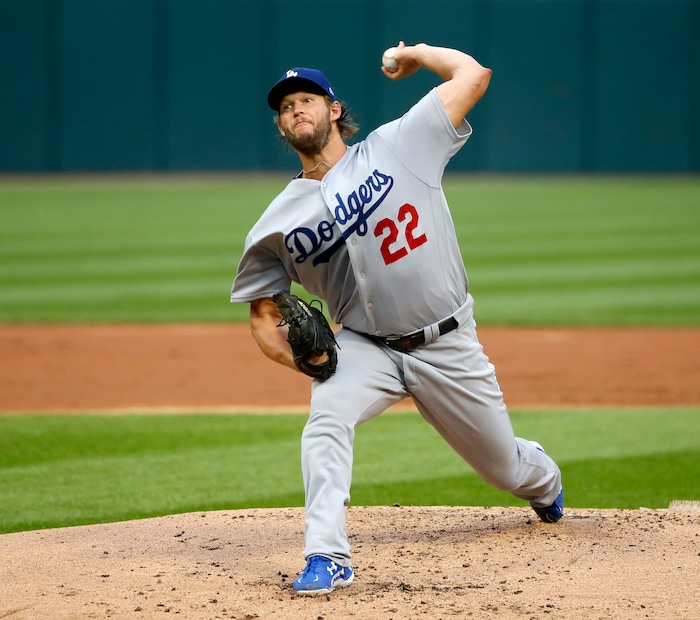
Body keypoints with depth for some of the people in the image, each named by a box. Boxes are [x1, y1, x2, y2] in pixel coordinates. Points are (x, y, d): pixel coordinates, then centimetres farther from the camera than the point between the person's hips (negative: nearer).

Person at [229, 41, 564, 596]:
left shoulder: (395, 148, -5)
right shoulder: (280, 222, 0)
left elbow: (473, 75, -8)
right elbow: (263, 317, 5)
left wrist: (417, 53, 9)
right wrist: (304, 357, -15)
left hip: (449, 346, -1)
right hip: (366, 348, 1)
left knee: (505, 466, 13)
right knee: (327, 419, -32)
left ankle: (544, 480, 51)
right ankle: (327, 559, -32)